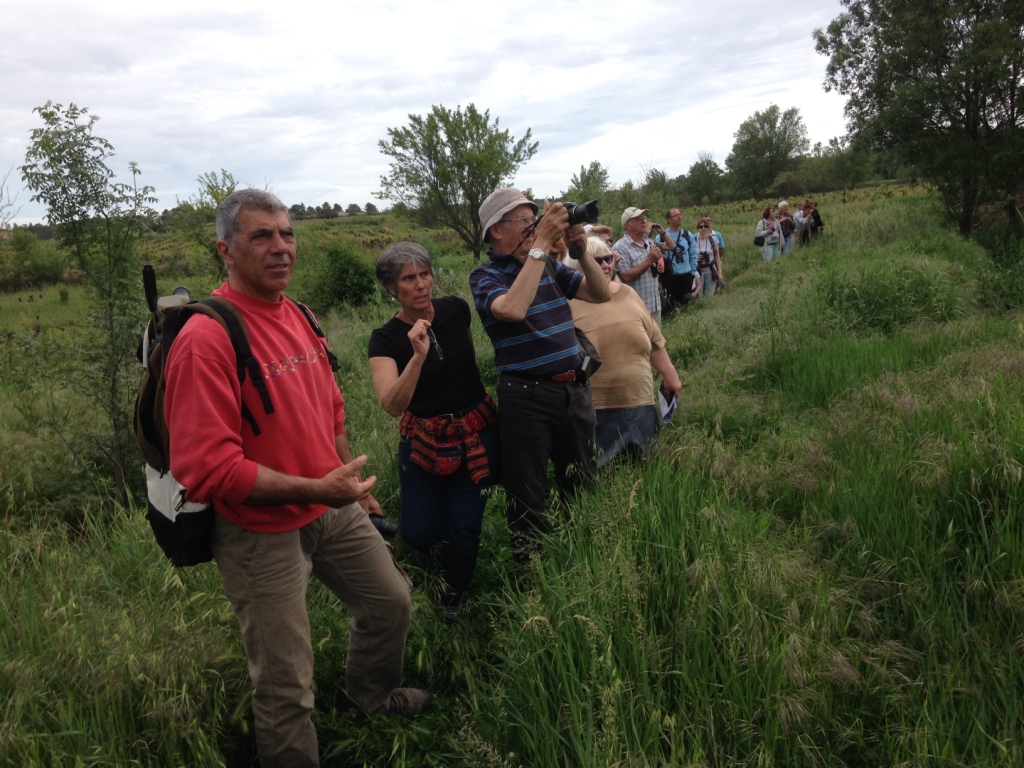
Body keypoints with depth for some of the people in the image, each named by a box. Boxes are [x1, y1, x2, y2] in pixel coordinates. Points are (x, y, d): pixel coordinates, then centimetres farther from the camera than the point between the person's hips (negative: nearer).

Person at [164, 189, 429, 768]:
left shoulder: (299, 317, 4)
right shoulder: (207, 339, -23)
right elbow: (208, 468, -28)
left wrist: (354, 483, 17)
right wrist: (317, 489, -28)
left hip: (334, 511, 8)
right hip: (262, 534, -8)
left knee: (392, 600, 24)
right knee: (287, 686, 5)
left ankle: (373, 693, 54)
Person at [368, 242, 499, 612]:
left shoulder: (455, 309, -6)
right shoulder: (385, 338, -13)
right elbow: (392, 405, -28)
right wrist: (418, 356, -40)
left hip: (476, 435, 1)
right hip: (423, 441, -1)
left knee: (464, 530, -2)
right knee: (419, 533, -3)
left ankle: (453, 602, 28)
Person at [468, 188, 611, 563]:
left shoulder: (549, 266, 12)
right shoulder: (485, 276, -7)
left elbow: (601, 294, 9)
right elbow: (513, 309, -28)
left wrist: (580, 249, -6)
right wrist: (540, 243, -24)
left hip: (575, 388, 6)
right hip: (526, 396, -6)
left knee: (582, 487, 17)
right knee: (528, 498, 4)